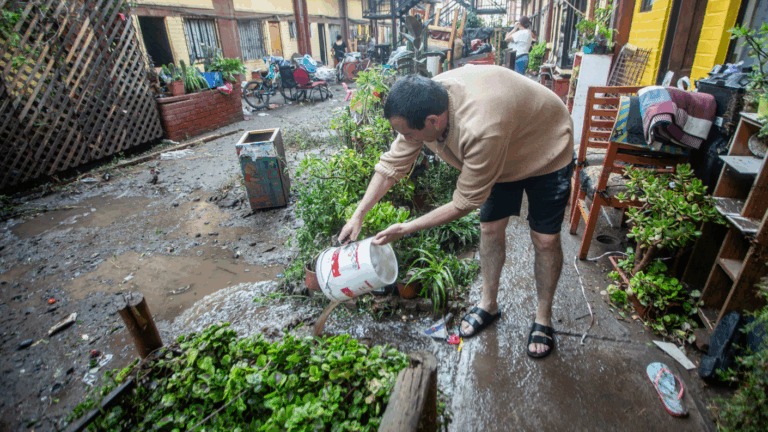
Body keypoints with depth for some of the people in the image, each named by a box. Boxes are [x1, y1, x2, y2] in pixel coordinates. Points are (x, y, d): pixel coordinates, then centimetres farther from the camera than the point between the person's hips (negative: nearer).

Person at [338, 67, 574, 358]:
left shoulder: (481, 130, -46)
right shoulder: (423, 107, -23)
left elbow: (464, 203, -34)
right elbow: (393, 163, -13)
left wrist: (406, 229, -26)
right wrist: (358, 215, -14)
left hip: (546, 152, -6)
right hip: (503, 153, 6)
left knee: (545, 239, -1)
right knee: (490, 228, 6)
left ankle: (543, 319, 21)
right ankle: (489, 305, 26)